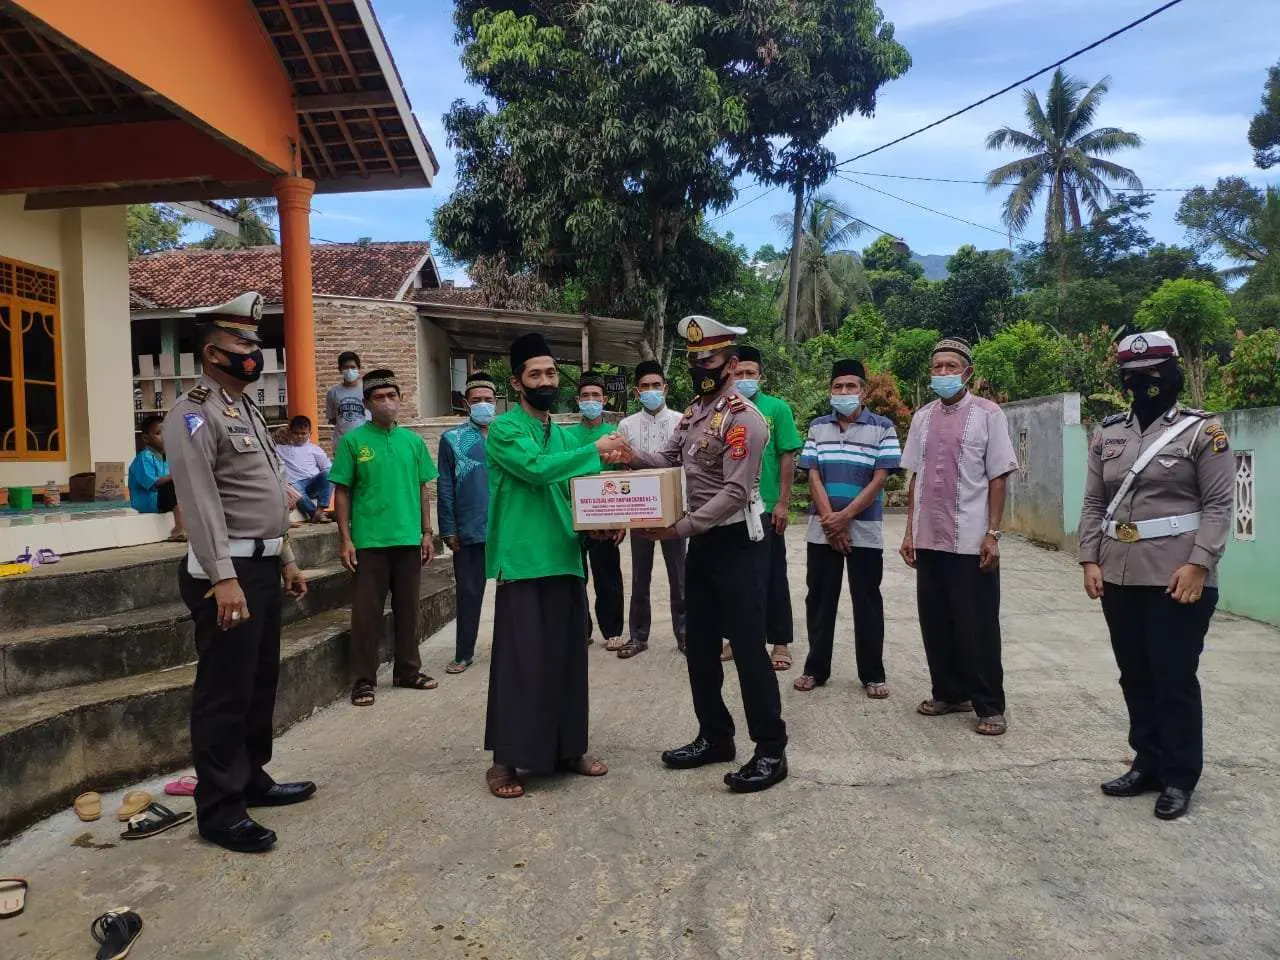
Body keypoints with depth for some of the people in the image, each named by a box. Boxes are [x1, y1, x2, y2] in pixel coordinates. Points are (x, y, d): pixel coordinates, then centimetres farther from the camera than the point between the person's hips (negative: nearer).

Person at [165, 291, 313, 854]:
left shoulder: (247, 410, 18)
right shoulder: (194, 415, -12)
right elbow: (201, 503, -21)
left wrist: (285, 558, 19)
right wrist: (224, 578, -26)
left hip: (263, 565, 10)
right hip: (228, 570, -10)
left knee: (261, 682, 17)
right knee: (225, 691, -2)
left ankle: (252, 779, 31)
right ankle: (219, 809, 9)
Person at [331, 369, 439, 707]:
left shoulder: (413, 440, 7)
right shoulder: (353, 440, -2)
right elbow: (342, 492, -1)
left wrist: (427, 533, 7)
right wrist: (345, 539, -7)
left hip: (408, 539, 3)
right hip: (369, 541, -3)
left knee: (408, 608, 12)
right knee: (367, 612, 3)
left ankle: (408, 670, 25)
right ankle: (364, 679, 13)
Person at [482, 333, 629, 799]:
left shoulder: (563, 435, 17)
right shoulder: (504, 429, -5)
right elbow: (536, 468, -22)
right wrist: (595, 451, -15)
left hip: (565, 561, 7)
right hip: (523, 563, -7)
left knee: (567, 657, 11)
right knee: (521, 662, -4)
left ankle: (568, 748, 24)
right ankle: (505, 759, 9)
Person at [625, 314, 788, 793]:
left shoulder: (743, 417, -16)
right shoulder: (693, 412, 11)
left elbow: (735, 492, -22)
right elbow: (669, 462, 14)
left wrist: (680, 527, -27)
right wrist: (634, 457, -8)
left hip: (738, 543, -9)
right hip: (702, 542, 9)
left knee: (748, 647, -3)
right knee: (700, 646, 14)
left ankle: (771, 750, 10)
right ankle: (714, 737, 29)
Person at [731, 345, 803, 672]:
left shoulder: (777, 408, -2)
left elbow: (788, 457, -4)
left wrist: (783, 503, -7)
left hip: (766, 507, -3)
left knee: (772, 576, 5)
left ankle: (781, 642, 16)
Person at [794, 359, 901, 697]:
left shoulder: (882, 428, -2)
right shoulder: (817, 427, 7)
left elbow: (880, 479, -8)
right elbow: (813, 476, 1)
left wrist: (845, 516, -14)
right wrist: (830, 520, -10)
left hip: (865, 530, -2)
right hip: (822, 530, 3)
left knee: (867, 602, 5)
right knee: (819, 600, 8)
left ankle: (872, 674, 15)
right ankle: (816, 668, 20)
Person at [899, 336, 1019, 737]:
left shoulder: (988, 414, -3)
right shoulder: (922, 416, 10)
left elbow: (997, 478, -5)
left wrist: (992, 534, -10)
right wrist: (910, 531, 10)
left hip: (971, 540, -5)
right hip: (928, 539, 5)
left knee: (977, 627, 2)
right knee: (935, 623, 11)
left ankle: (990, 706, 14)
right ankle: (950, 693, 26)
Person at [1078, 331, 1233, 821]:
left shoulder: (1203, 429, -3)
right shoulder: (1108, 433, 10)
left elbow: (1219, 504, -7)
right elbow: (1094, 503, 11)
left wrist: (1198, 564, -16)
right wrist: (1089, 559, 2)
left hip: (1178, 578, -5)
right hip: (1119, 577, 5)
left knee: (1174, 679, 3)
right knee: (1135, 676, 13)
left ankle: (1179, 778, 17)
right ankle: (1148, 764, 27)